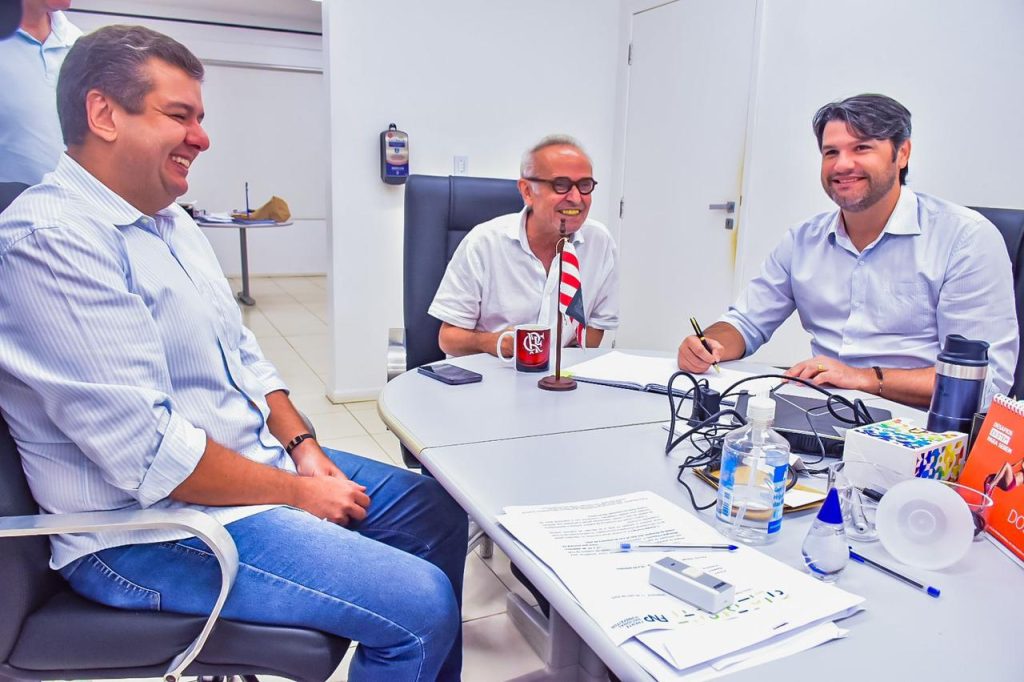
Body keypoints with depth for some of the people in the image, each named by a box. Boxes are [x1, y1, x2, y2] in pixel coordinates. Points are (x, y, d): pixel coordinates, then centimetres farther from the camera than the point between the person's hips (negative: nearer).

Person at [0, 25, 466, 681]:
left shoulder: (173, 222, 11)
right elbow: (147, 452, -26)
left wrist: (303, 446, 0)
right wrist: (299, 493, -16)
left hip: (260, 460, 10)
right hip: (154, 528, -9)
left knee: (438, 510, 12)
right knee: (422, 606, -18)